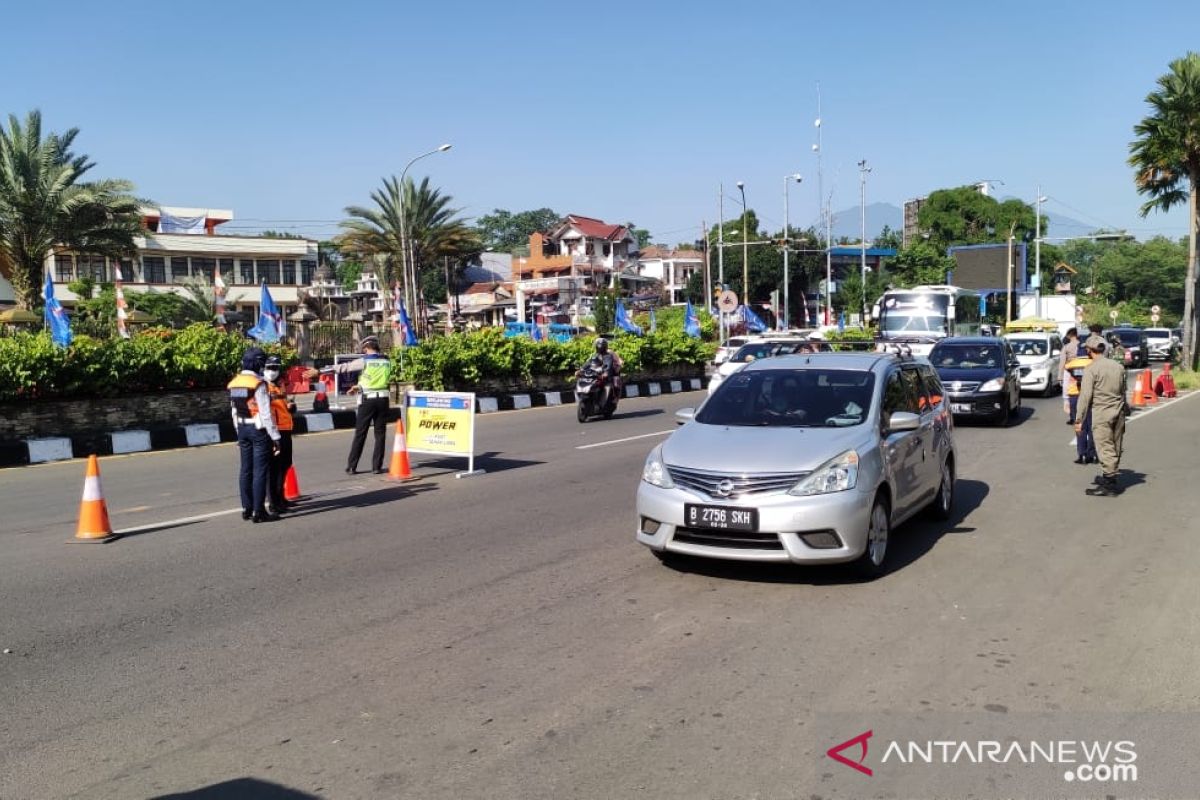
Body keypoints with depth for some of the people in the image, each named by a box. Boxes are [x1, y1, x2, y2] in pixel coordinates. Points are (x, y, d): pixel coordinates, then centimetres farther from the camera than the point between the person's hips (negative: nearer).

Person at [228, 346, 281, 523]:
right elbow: (266, 413, -19)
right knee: (261, 470, -4)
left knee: (246, 469, 14)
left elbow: (235, 412, 13)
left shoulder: (234, 383, 8)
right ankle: (259, 511, -4)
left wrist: (239, 433, 20)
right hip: (259, 429, -8)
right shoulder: (258, 384, -17)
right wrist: (275, 437, -15)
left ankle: (247, 508, 21)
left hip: (242, 429, 8)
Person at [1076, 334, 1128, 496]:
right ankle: (1108, 477, 27)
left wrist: (1079, 420, -9)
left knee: (1105, 448, -4)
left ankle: (1109, 484, -2)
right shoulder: (1118, 366, 10)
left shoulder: (1091, 369, -10)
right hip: (1118, 413, 7)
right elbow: (1123, 391, 16)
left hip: (1101, 413, -7)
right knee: (1115, 448, 14)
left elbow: (1085, 396, -13)